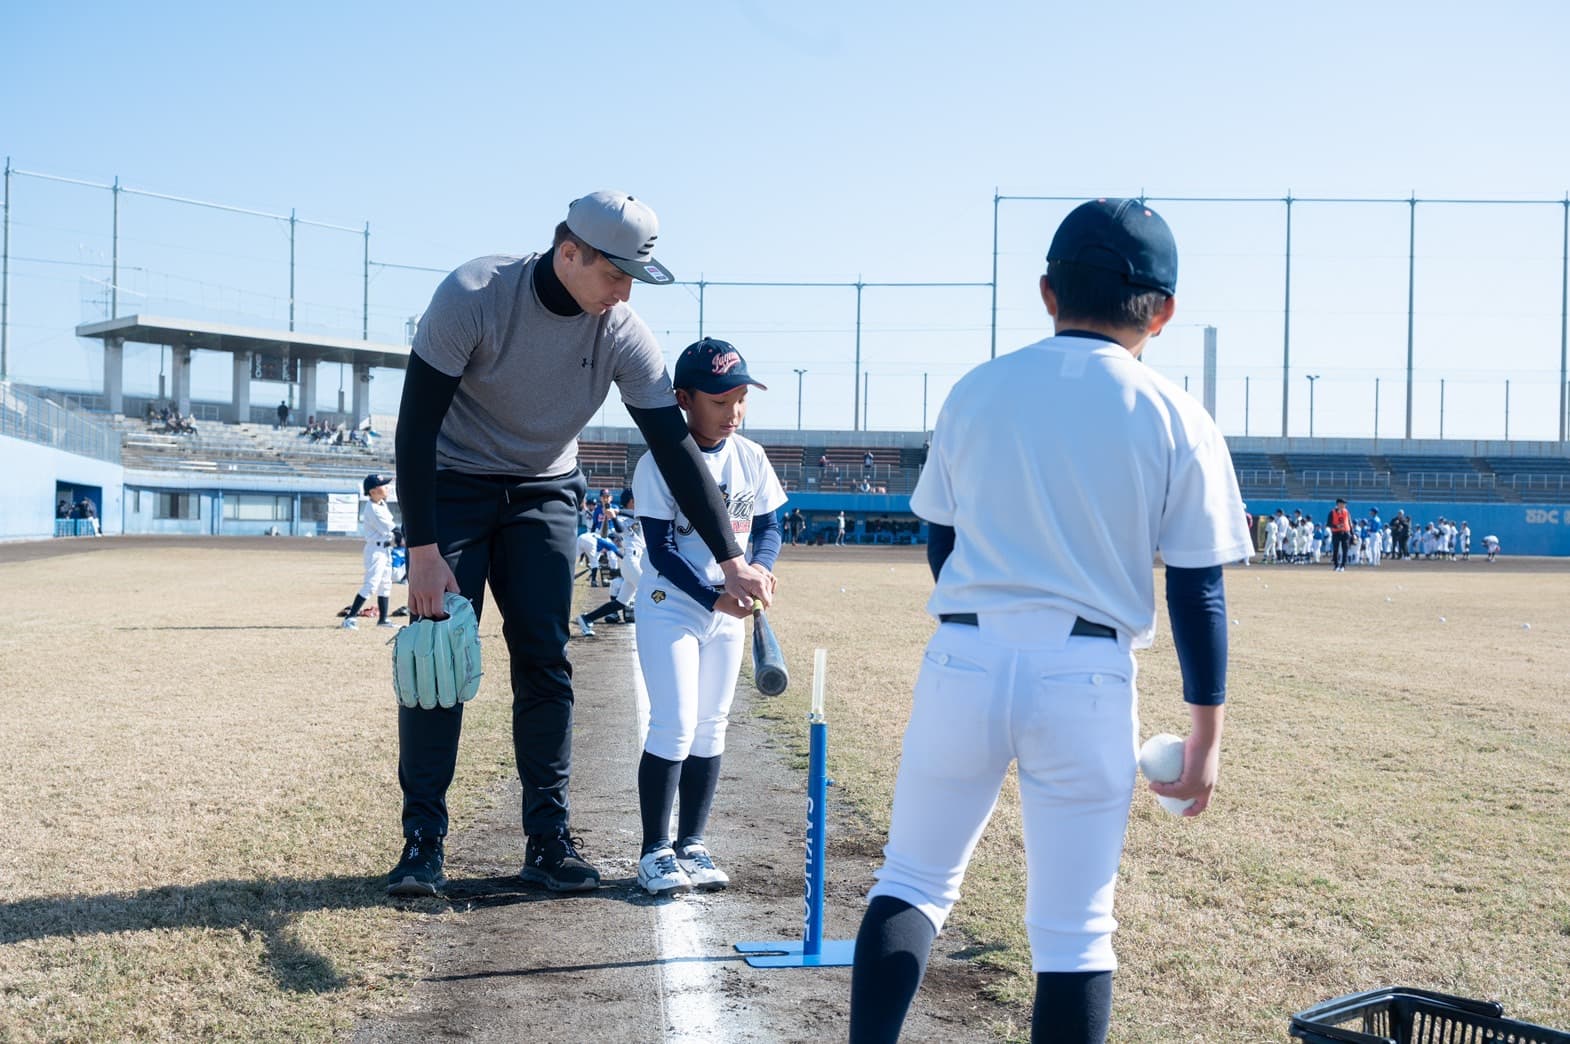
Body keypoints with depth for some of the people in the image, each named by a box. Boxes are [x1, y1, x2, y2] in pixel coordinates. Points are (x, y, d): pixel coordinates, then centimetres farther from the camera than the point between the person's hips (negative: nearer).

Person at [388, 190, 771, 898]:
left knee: (546, 664, -2)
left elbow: (675, 447, -15)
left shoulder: (624, 335, -17)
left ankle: (549, 840, 6)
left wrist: (730, 559, -21)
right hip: (453, 487, -3)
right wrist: (423, 551, -27)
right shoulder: (472, 297, -26)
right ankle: (422, 841, 0)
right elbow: (416, 427, -24)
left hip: (544, 495, 3)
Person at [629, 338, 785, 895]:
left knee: (710, 729, 9)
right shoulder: (658, 463, -15)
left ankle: (691, 844, 18)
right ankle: (654, 851, 1)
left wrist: (759, 570, -16)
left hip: (728, 612, 5)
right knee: (674, 725, -10)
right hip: (670, 606, -5)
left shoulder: (751, 458, -1)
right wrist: (713, 597, -27)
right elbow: (662, 550, -17)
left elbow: (768, 526, 5)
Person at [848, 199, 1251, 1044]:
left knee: (913, 879, 14)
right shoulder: (1174, 418, -1)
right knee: (1074, 929, 7)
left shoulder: (975, 391, 6)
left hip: (964, 658, 2)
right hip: (1087, 679, -1)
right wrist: (1207, 730, 6)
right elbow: (1197, 588, -1)